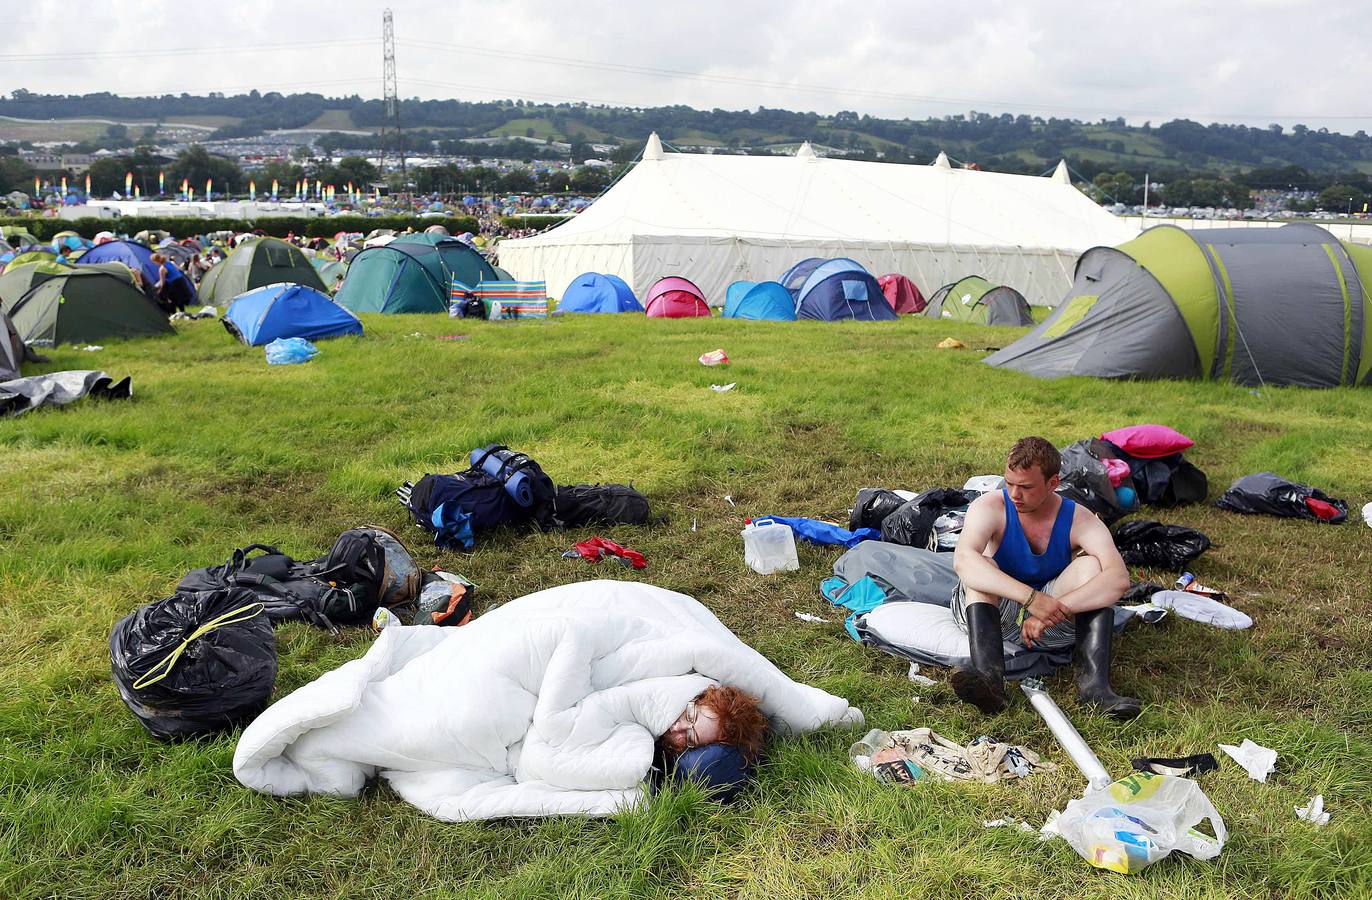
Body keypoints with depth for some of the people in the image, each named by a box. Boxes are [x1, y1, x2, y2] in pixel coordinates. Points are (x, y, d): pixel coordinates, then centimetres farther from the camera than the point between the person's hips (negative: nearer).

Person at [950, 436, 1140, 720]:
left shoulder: (1079, 520, -11)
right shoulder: (990, 507, -16)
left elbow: (1119, 579, -28)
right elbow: (962, 561, -36)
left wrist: (1054, 609, -41)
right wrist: (1032, 598, -46)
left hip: (1052, 630, 1)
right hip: (994, 615, -1)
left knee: (1091, 564, -21)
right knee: (982, 568, -30)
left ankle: (1094, 681, -33)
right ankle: (989, 677, -48)